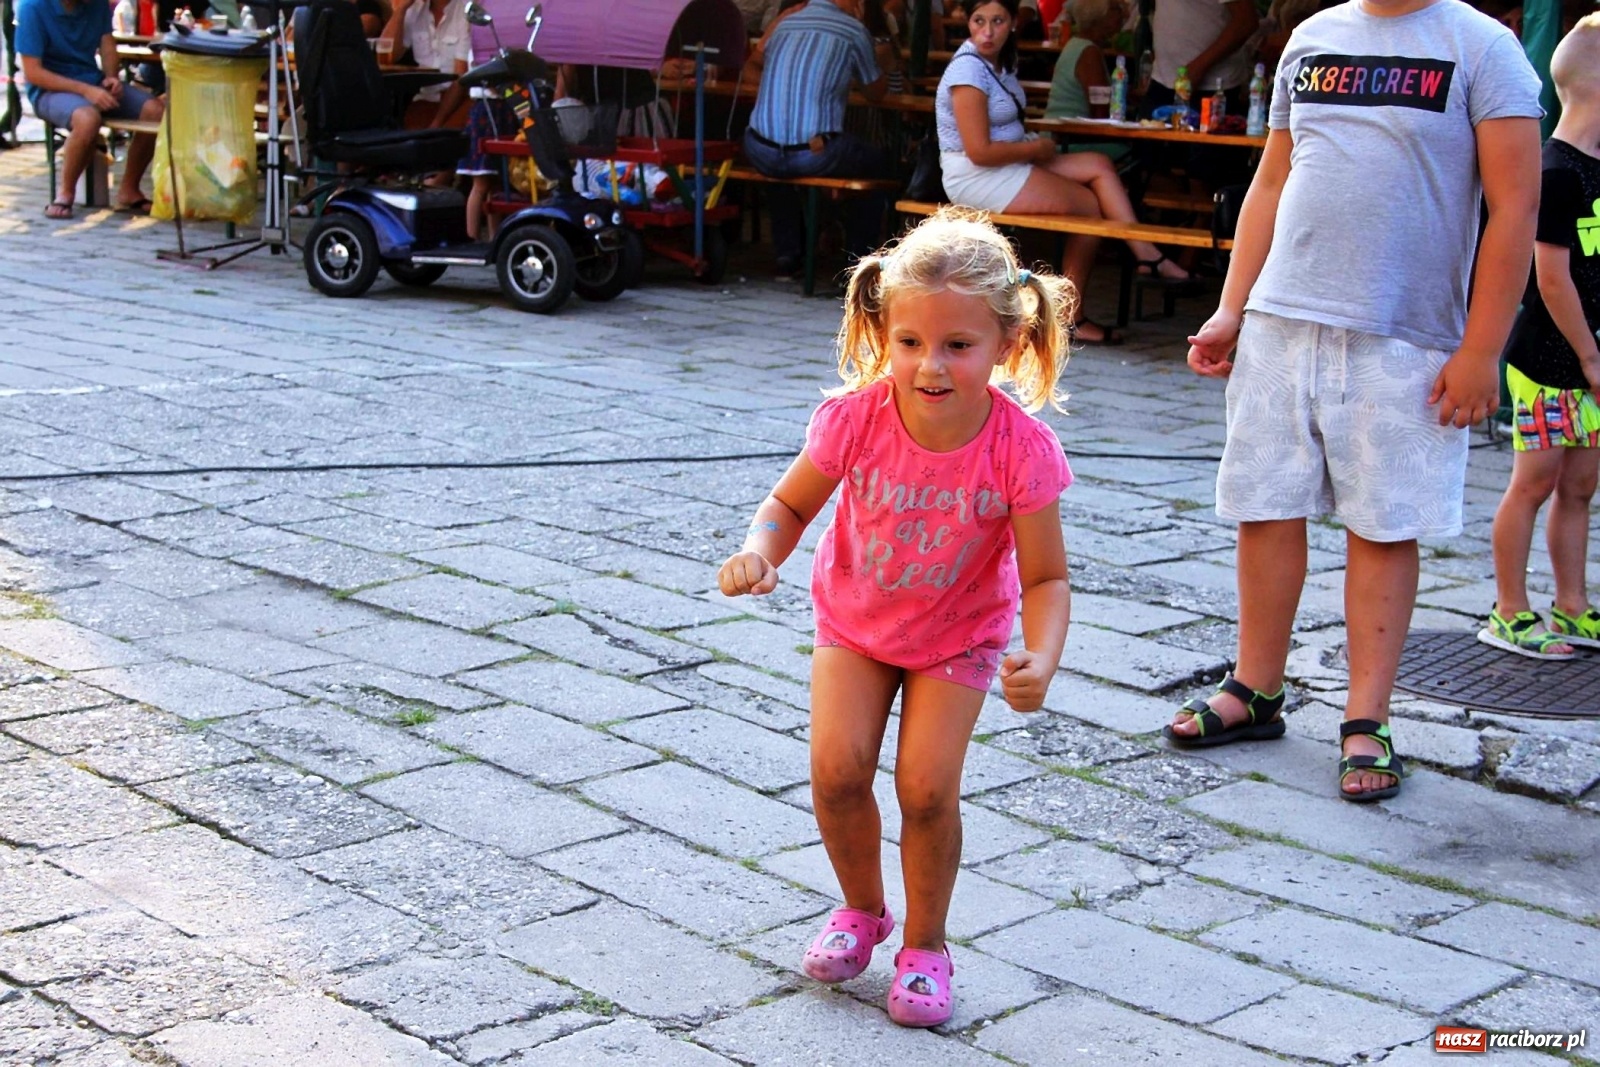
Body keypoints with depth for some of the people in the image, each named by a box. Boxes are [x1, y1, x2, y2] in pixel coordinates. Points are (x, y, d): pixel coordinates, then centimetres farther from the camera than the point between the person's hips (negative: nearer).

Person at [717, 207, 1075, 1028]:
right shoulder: (856, 418, -28)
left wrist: (1041, 659, -40)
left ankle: (925, 944, 17)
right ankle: (861, 911, 22)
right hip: (853, 619, 2)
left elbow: (1045, 577, -21)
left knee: (927, 789, -10)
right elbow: (792, 505, -11)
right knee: (837, 771, -9)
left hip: (960, 632, -1)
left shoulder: (1021, 450, -30)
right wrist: (759, 551, -33)